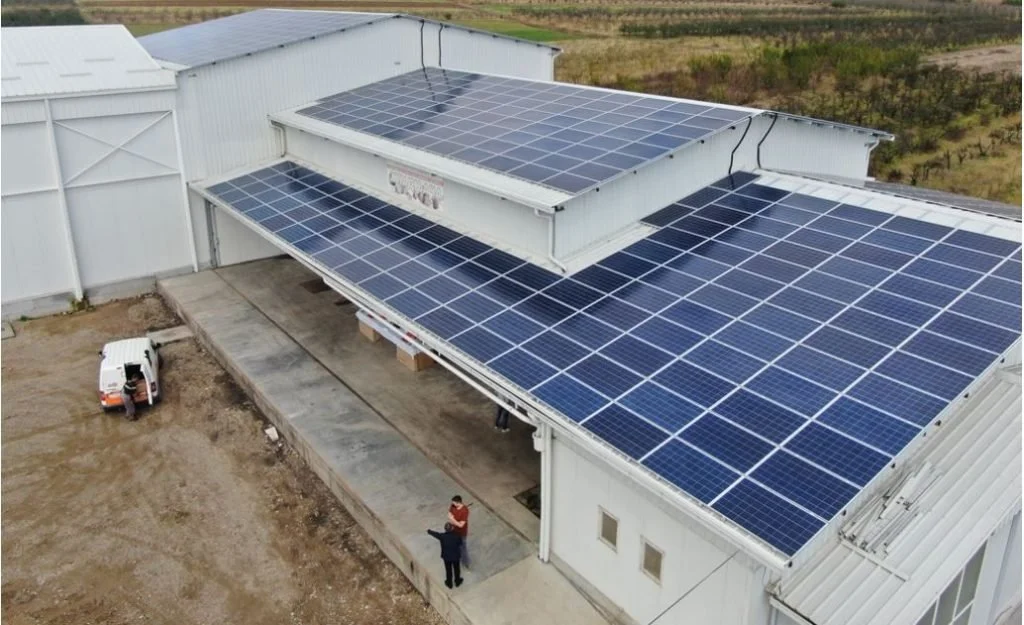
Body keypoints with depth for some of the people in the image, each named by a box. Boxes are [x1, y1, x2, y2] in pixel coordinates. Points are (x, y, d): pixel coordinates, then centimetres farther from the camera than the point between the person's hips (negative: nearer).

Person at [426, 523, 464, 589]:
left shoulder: (442, 536, -24)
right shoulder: (457, 535, -24)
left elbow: (435, 534, -4)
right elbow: (460, 543, -6)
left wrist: (429, 531, 16)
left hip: (446, 557, 0)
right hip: (456, 556, 0)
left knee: (448, 570, 21)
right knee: (456, 569, 23)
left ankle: (449, 583, 39)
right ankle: (457, 582, 43)